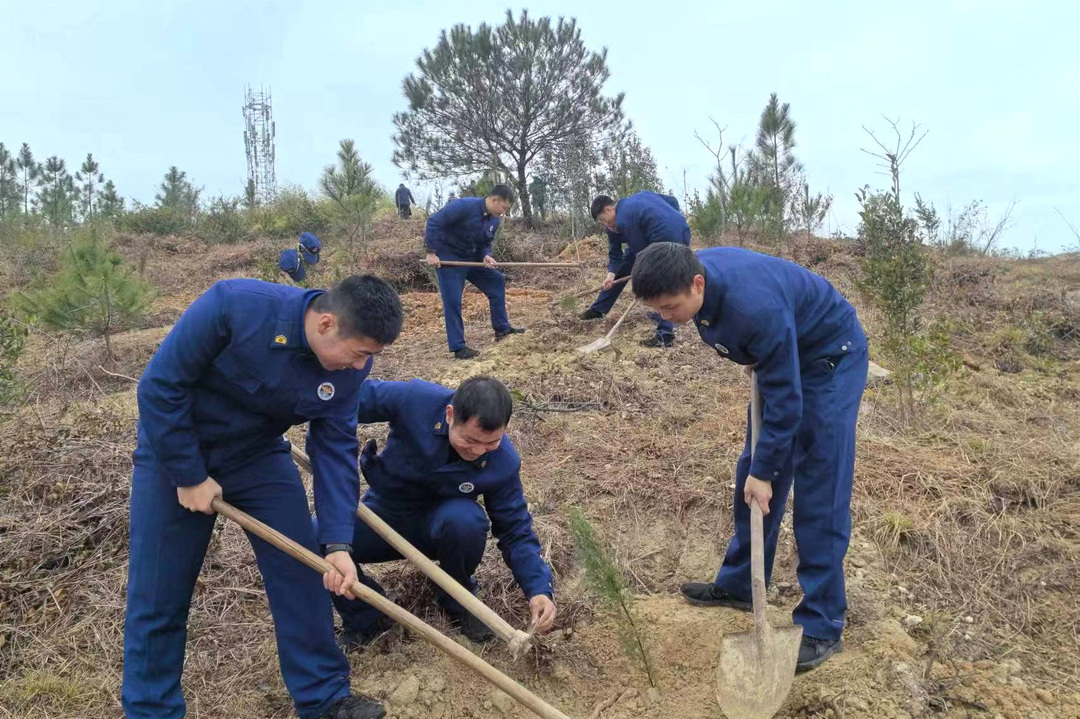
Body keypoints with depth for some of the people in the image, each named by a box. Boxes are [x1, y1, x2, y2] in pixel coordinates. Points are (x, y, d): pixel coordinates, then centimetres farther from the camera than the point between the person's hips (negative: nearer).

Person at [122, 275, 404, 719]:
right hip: (174, 451, -3)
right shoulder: (232, 305, -33)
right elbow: (160, 387, -24)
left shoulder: (349, 365, -17)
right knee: (156, 597, 4)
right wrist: (190, 477, -18)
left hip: (258, 456, 4)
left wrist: (336, 542, -18)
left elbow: (335, 447, -11)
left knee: (301, 575, 1)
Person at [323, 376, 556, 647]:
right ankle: (364, 620, 1)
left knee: (465, 520, -37)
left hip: (439, 526, 0)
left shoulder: (504, 462, -22)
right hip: (382, 514, 1)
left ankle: (458, 602, -3)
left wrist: (539, 589, -26)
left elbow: (516, 531, -13)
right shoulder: (413, 399, -29)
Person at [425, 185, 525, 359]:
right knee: (453, 301, -9)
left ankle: (501, 329, 16)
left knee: (497, 281, 7)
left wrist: (486, 256, -14)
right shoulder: (464, 206, -25)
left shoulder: (495, 220, -1)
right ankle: (458, 347, -2)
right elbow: (434, 221, -25)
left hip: (472, 258, 8)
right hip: (448, 257, -8)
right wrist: (431, 252, -25)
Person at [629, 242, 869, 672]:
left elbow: (784, 398, -30)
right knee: (750, 475, 12)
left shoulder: (756, 308, -40)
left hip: (830, 358, -8)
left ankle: (822, 628, 0)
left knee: (819, 495, -9)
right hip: (781, 356, 8)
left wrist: (765, 470, -22)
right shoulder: (692, 271, -16)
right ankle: (739, 585, 27)